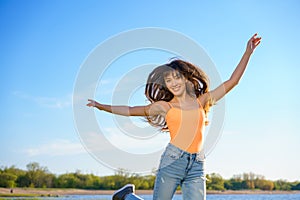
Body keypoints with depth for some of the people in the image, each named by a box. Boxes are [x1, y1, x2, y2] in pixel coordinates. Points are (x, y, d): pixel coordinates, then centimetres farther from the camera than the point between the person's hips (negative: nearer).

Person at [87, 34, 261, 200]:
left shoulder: (201, 101, 13)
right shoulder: (165, 107, 10)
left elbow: (232, 81, 15)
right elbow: (131, 110, 14)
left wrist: (248, 53, 14)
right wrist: (102, 106, 11)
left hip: (196, 166, 2)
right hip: (172, 160, -2)